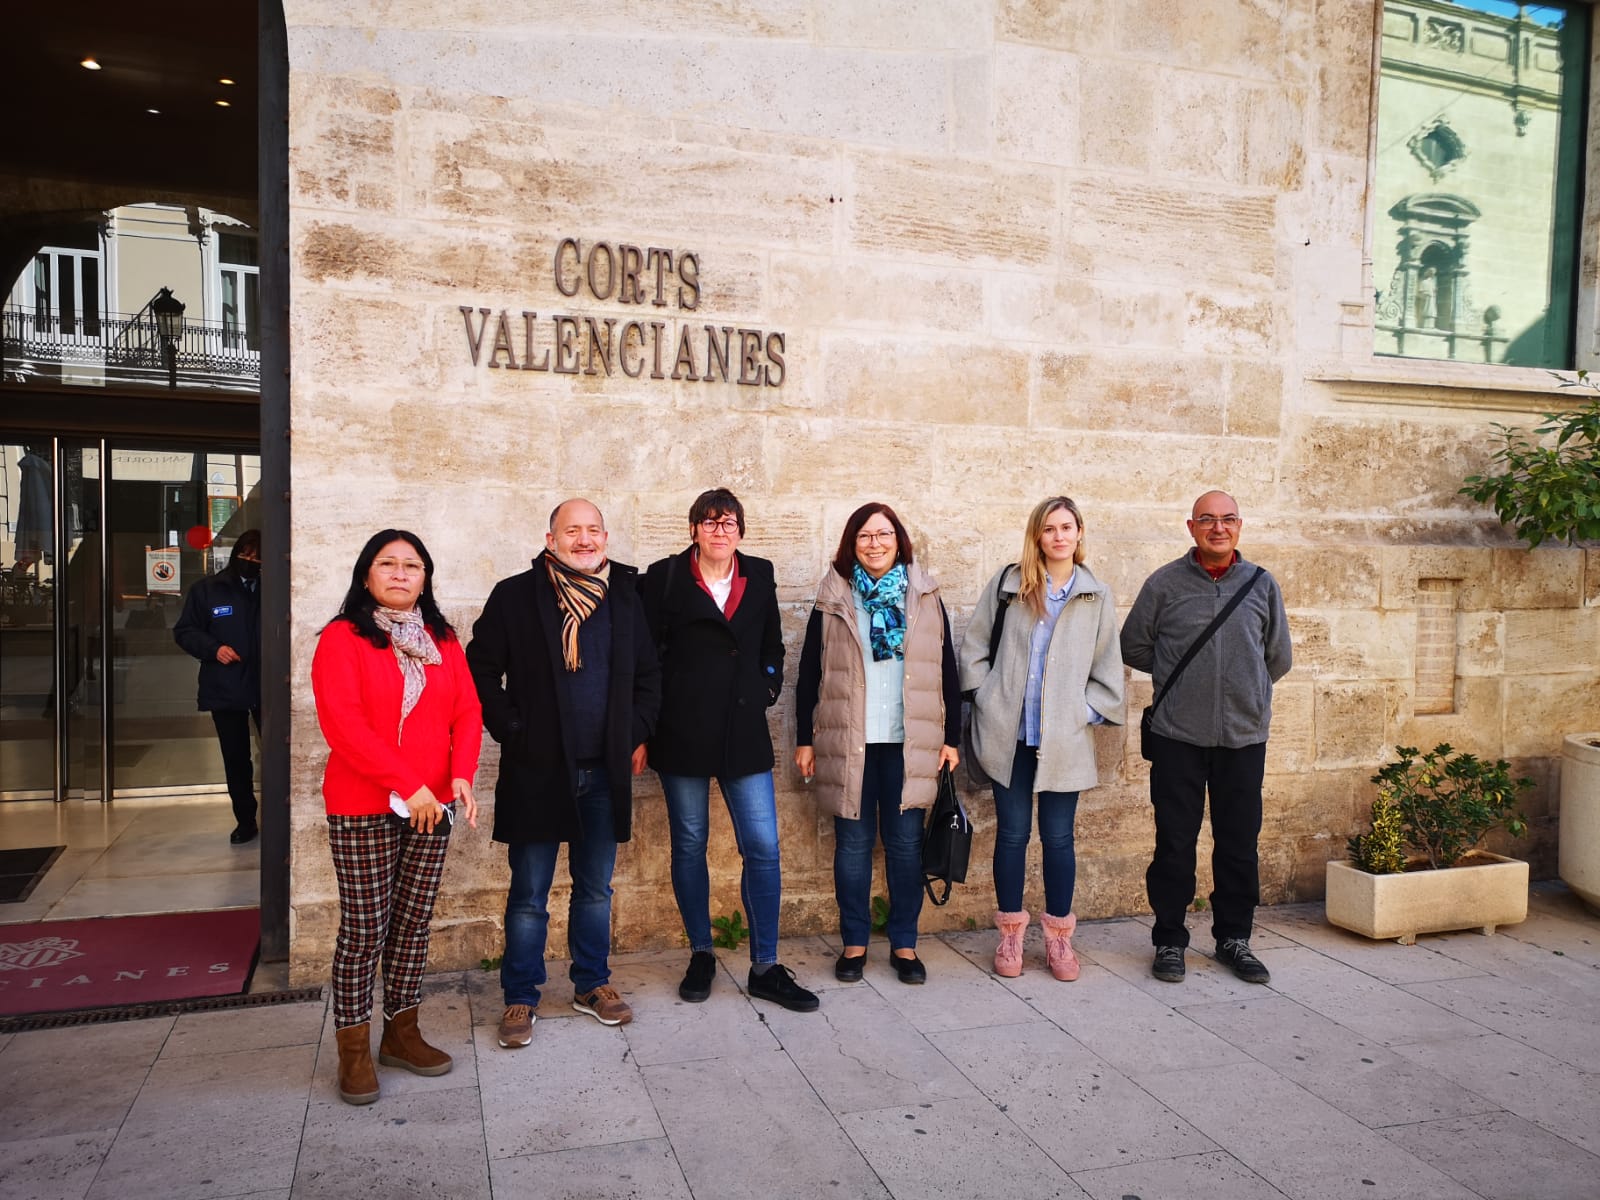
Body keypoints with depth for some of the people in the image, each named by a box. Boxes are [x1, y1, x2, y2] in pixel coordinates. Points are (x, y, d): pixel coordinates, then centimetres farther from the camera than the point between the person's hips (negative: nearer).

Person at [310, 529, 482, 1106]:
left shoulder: (442, 640, 11)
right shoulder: (341, 638, -4)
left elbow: (467, 711, 6)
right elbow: (343, 722, -15)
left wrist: (461, 775, -11)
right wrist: (408, 785, -19)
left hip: (432, 805, 5)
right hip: (363, 807, -4)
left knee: (413, 923, 11)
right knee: (364, 929, 1)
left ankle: (401, 1032, 26)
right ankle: (353, 1050, 15)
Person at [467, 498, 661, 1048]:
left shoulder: (626, 596, 6)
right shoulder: (515, 596, -4)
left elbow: (648, 673, 12)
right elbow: (482, 670, -1)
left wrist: (638, 735, 4)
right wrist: (511, 732, -7)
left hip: (605, 772, 3)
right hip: (537, 770, -3)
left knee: (596, 889, 15)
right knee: (529, 896, 6)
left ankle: (592, 985, 31)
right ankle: (519, 998, 21)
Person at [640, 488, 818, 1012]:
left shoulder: (759, 576, 9)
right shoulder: (665, 577, 0)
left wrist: (767, 688, 4)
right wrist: (649, 724, -3)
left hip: (744, 730, 2)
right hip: (683, 730, -2)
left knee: (762, 847, -1)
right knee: (689, 845, 9)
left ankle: (765, 967, 10)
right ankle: (701, 955, 25)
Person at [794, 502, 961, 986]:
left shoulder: (925, 599, 7)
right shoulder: (832, 601, 5)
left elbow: (946, 672, 8)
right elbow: (809, 674, 6)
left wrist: (951, 738, 5)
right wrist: (805, 740, 3)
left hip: (909, 743, 1)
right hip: (848, 742, 0)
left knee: (906, 843, 5)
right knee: (853, 843, 6)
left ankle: (904, 944, 18)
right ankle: (854, 943, 18)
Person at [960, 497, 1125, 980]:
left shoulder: (1098, 597, 6)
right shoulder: (1008, 582, 3)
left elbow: (1108, 669, 10)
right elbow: (974, 644, 7)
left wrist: (1087, 713, 0)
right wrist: (985, 697, 1)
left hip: (1064, 740, 0)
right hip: (1009, 733, 0)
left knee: (1058, 837, 6)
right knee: (1012, 832, 7)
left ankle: (1058, 936, 21)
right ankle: (1010, 934, 20)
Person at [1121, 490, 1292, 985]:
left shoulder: (1261, 585, 6)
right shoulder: (1165, 583, 0)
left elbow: (1279, 658, 16)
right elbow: (1133, 646, 9)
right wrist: (1180, 675, 9)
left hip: (1244, 736, 2)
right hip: (1177, 737, -2)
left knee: (1239, 843, 9)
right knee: (1175, 842, 4)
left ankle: (1233, 939, 25)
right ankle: (1169, 941, 16)